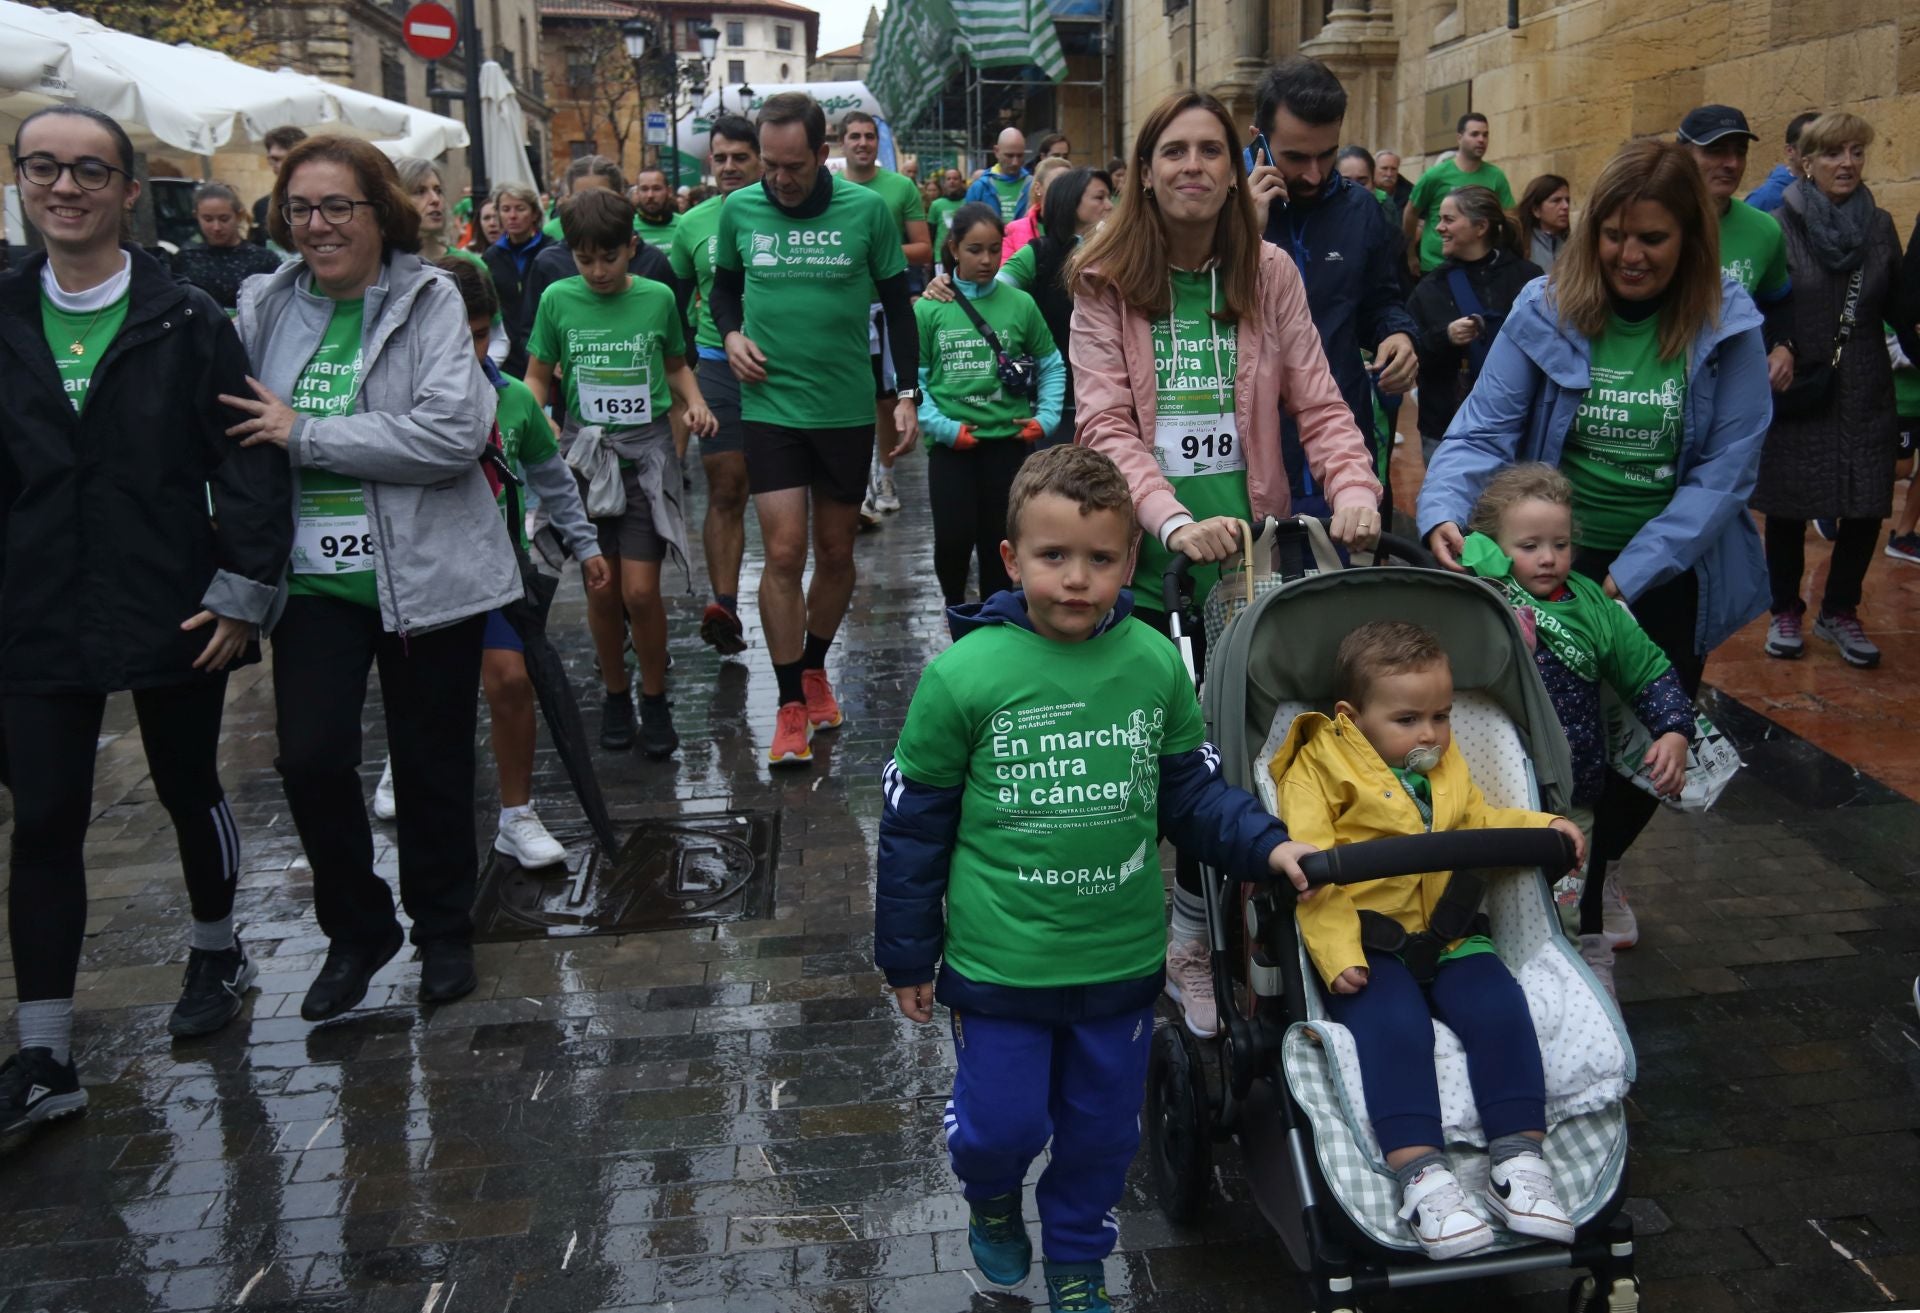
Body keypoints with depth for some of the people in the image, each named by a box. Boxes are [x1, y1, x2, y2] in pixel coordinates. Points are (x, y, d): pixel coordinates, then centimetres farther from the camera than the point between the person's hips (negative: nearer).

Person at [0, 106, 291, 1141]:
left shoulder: (187, 321, -5)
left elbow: (247, 462, -6)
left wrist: (241, 593, -11)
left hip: (172, 615, -2)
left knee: (189, 790, 15)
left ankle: (216, 953, 40)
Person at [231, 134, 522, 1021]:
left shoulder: (429, 301, -8)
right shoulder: (266, 307, 4)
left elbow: (456, 433, -20)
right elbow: (233, 430, 14)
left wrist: (306, 435, -18)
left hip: (426, 573, -3)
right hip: (314, 578, 3)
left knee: (432, 762, 10)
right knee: (310, 759, -3)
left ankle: (444, 931, 31)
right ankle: (355, 930, 22)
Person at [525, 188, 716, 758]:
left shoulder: (658, 298, 1)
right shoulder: (558, 299, 1)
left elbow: (676, 366, 16)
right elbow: (538, 376, 10)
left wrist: (695, 403, -2)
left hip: (646, 451, -1)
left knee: (640, 590, -10)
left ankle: (655, 700, 9)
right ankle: (616, 696, 24)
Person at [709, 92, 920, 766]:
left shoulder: (867, 210, -5)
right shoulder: (739, 209, 0)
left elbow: (897, 304, 3)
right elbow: (724, 285, 17)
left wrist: (908, 393, -2)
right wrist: (731, 334, -4)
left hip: (847, 407, 0)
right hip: (770, 405, 0)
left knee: (836, 551, 11)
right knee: (784, 552, -7)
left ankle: (815, 669, 33)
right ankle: (790, 706, 3)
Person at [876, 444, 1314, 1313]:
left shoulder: (1155, 664, -8)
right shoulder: (964, 676, -15)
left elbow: (1192, 789, 5)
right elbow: (914, 822, -6)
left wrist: (1265, 847, -13)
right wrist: (907, 955, 1)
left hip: (1122, 960, 3)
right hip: (1000, 964, -2)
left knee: (1103, 1131, 18)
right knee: (1000, 1125, 10)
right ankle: (991, 1200, 47)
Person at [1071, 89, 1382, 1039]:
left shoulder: (1269, 274, 6)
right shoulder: (1105, 281, 0)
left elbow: (1316, 402, 2)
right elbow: (1106, 424, -9)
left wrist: (1353, 485, -17)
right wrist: (1173, 521, -23)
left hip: (1244, 552, 2)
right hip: (1141, 557, -1)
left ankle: (1196, 942, 24)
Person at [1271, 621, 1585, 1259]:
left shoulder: (1448, 769, 19)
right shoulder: (1317, 770, -3)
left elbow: (1478, 821, 34)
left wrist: (1543, 827, 15)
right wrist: (1337, 952, -24)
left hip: (1448, 931, 6)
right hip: (1368, 937, -5)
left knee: (1500, 1009, -20)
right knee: (1395, 1027, -30)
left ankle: (1519, 1160, -13)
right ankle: (1422, 1175, -28)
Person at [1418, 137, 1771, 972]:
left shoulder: (1727, 329, -10)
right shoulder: (1545, 312, -11)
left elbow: (1725, 471, -14)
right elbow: (1483, 432, -15)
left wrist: (1628, 576, -23)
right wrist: (1444, 511, -36)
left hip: (1669, 574, 1)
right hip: (1552, 561, -1)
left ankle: (1598, 868, 42)